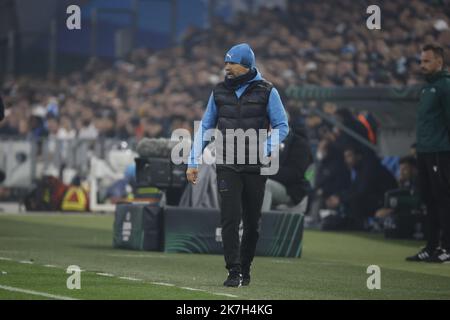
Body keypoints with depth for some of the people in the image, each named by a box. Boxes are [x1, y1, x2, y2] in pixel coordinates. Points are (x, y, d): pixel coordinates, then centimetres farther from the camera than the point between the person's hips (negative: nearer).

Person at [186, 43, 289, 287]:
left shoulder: (266, 91, -1)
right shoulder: (220, 91, 8)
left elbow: (282, 126, -1)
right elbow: (205, 127, 13)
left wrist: (267, 150, -18)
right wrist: (193, 162, 6)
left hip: (256, 167, -1)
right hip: (227, 166, 1)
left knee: (252, 222, 6)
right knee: (229, 219, -9)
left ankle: (245, 270, 21)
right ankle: (234, 273, -8)